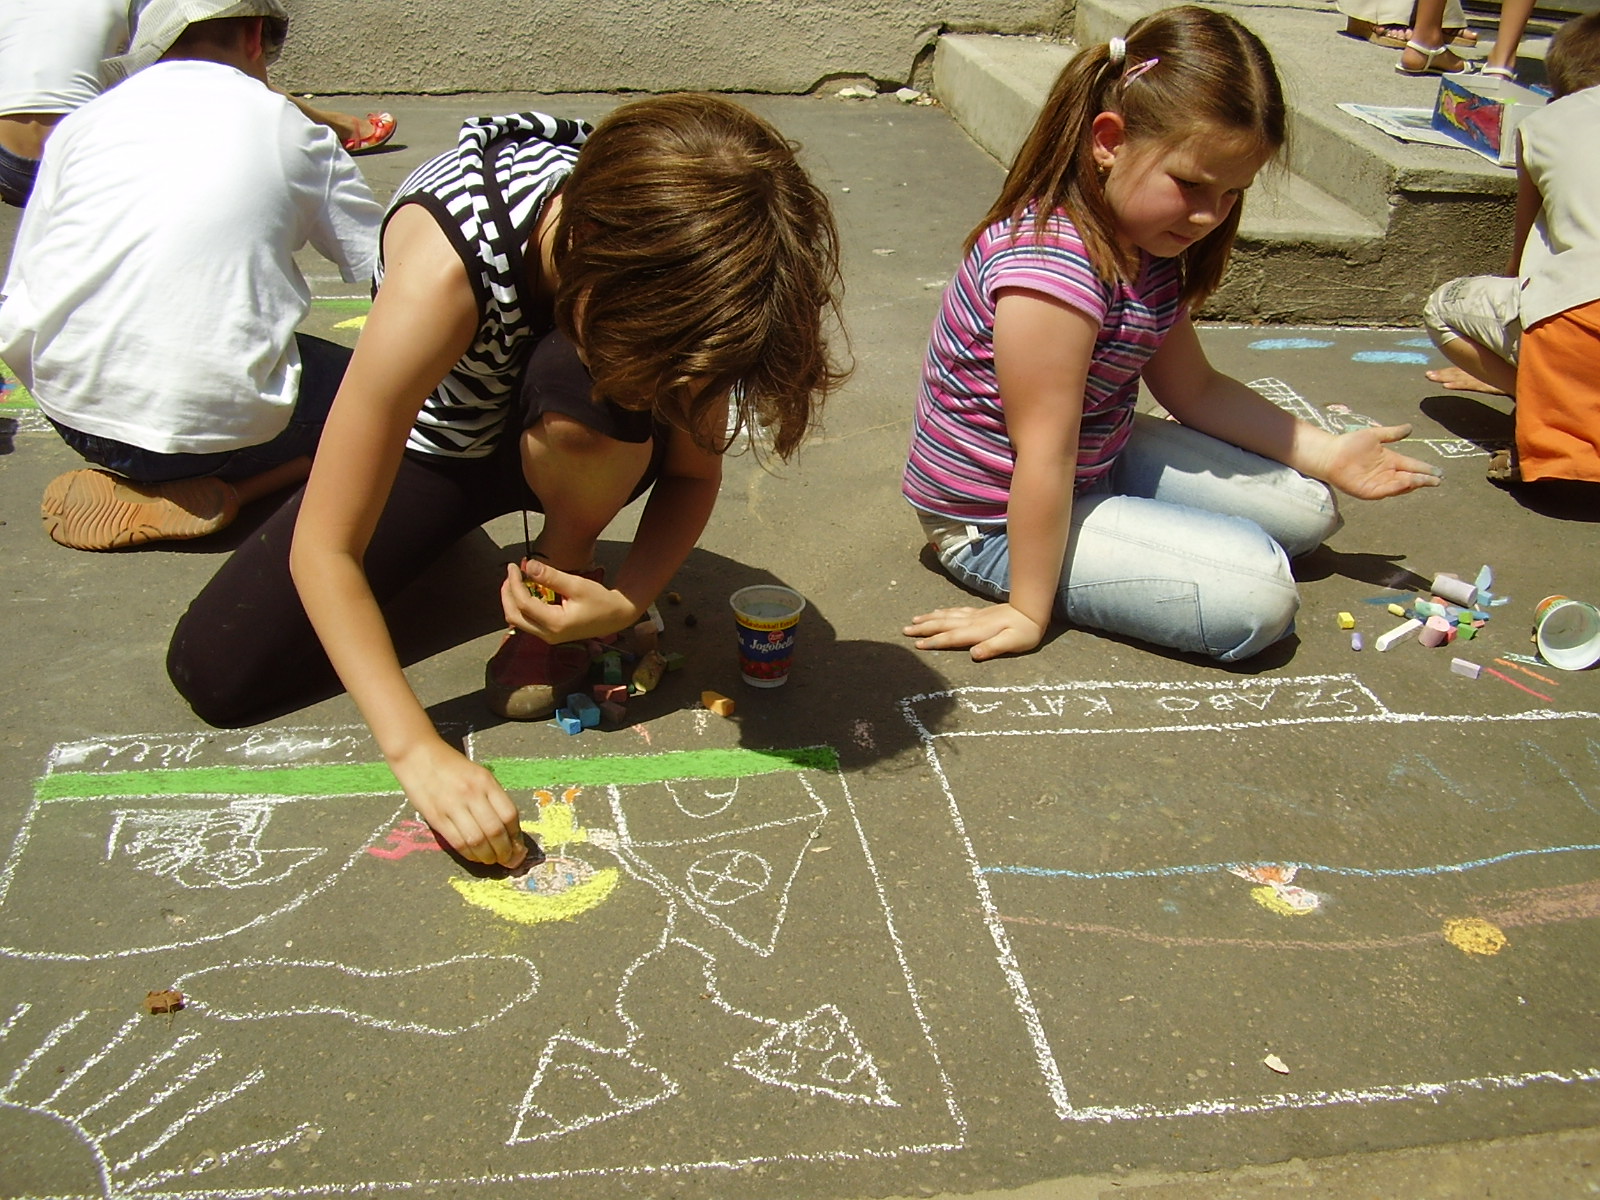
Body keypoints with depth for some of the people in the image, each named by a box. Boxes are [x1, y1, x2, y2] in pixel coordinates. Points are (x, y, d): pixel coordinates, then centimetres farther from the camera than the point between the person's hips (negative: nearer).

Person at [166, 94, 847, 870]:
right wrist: (418, 752, -39)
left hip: (570, 451, 1)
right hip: (432, 447, 0)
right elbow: (324, 548, -34)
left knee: (579, 378, -37)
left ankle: (564, 569, -5)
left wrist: (626, 599, -31)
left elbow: (694, 471, -13)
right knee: (214, 673, -11)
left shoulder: (682, 263, -29)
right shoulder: (446, 263, -39)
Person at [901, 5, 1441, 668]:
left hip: (1098, 463, 10)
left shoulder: (1149, 247, 1)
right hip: (998, 522, -10)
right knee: (1260, 592, -19)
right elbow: (1043, 456, -27)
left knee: (1306, 509, 13)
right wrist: (1028, 611, -20)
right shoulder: (1051, 265, -30)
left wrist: (1327, 455, 7)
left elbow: (1193, 388, 11)